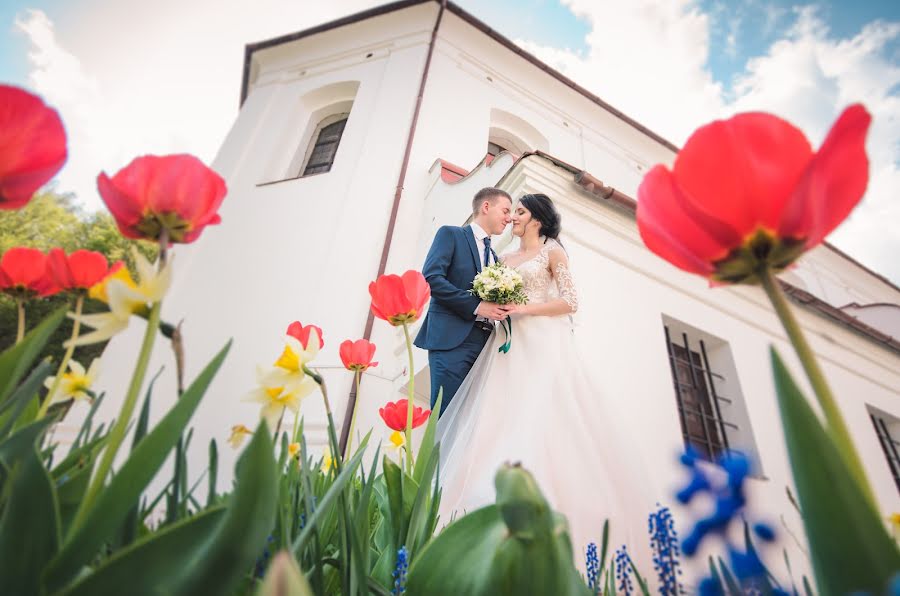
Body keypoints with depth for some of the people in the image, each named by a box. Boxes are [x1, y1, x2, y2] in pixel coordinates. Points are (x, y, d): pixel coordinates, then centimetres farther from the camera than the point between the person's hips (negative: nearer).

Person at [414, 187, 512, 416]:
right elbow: (431, 277, -11)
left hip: (484, 343, 7)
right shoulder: (451, 234, 5)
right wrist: (476, 306, -14)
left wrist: (500, 311, 3)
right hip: (452, 337, -6)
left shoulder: (494, 257, 25)